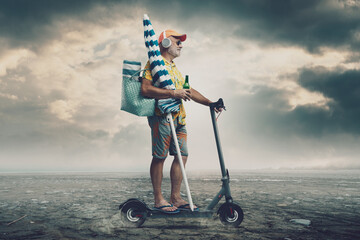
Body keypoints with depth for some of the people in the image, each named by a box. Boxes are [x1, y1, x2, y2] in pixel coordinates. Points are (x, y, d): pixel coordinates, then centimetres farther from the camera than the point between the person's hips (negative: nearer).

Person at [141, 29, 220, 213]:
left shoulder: (174, 68, 27)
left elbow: (189, 91, 27)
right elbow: (146, 89, -16)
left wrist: (210, 103, 19)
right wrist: (173, 93, -20)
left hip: (178, 117, 9)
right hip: (162, 116, -9)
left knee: (182, 156, 6)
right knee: (159, 157, -4)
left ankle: (175, 198, 13)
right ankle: (158, 199, 4)